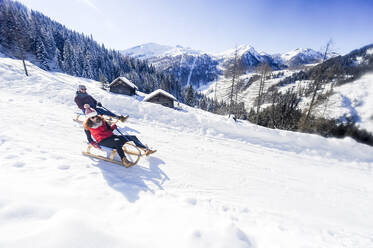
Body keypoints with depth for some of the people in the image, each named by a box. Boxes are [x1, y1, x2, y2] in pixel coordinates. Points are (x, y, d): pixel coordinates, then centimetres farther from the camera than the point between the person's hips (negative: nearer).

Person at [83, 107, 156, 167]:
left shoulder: (101, 120, 13)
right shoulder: (87, 127, 2)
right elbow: (89, 138, 8)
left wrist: (113, 126, -5)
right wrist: (93, 143, -12)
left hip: (111, 136, 6)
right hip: (103, 141, -5)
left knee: (133, 137, -5)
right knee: (117, 142, -42)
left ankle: (146, 150, -2)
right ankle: (124, 160, -53)